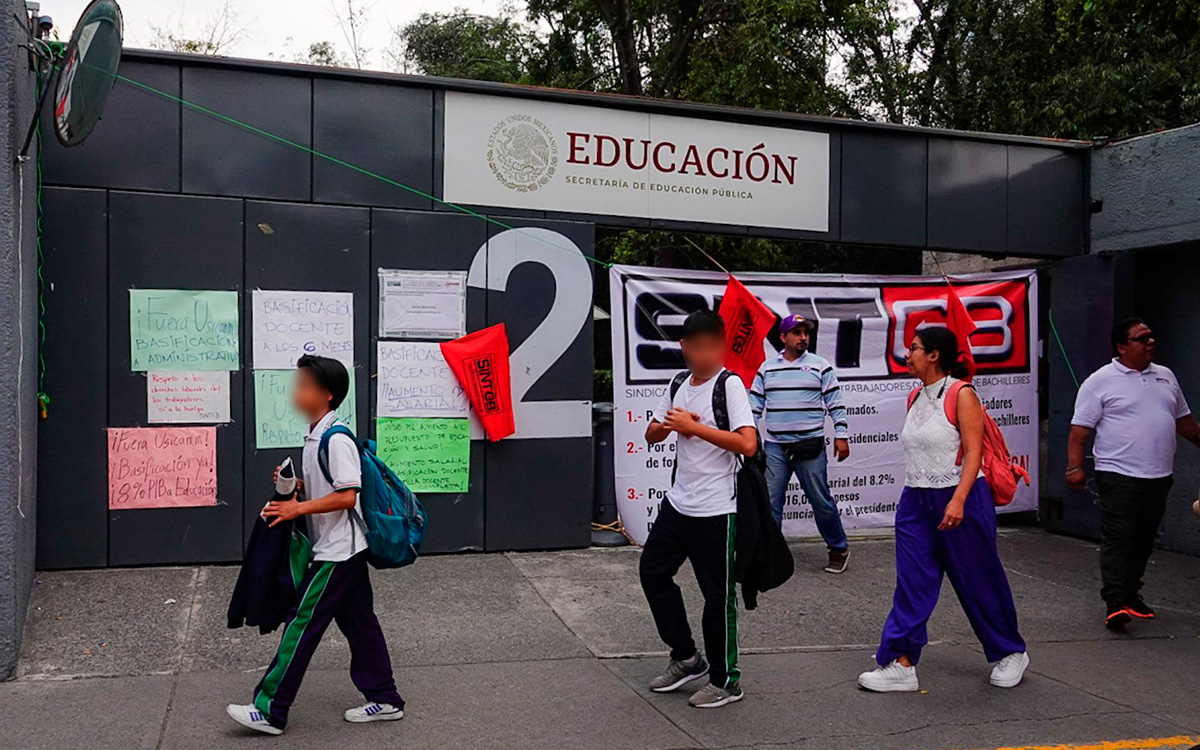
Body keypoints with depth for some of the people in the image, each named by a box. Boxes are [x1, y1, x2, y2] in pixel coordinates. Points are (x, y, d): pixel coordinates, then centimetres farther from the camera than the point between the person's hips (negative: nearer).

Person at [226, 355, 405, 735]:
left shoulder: (337, 440, -19)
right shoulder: (315, 437, 11)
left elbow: (346, 496, -23)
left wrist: (298, 508, -21)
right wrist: (296, 485, 4)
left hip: (337, 553, -10)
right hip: (342, 549, 10)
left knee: (302, 624, -3)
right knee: (358, 622, 13)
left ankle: (270, 710, 6)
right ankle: (384, 699, 21)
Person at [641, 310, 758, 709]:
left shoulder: (730, 385, -11)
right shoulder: (679, 385, 10)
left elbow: (747, 444, -23)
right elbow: (652, 434, 17)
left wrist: (694, 426, -21)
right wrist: (669, 425, -5)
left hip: (715, 510, -8)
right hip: (678, 502, 8)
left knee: (718, 593, 2)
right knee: (653, 571, 14)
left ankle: (725, 681, 18)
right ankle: (687, 658, 29)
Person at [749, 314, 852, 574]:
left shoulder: (820, 366, 2)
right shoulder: (767, 368, 9)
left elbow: (835, 403, 2)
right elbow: (755, 404, 12)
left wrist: (841, 435, -4)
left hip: (810, 446, -2)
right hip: (775, 447, 2)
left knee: (821, 500, 3)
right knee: (769, 502, 1)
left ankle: (838, 549, 21)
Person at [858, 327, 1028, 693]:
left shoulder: (961, 395, -11)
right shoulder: (916, 397, 10)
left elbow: (973, 452, -17)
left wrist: (958, 500, -27)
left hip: (959, 500, -6)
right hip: (916, 501, 6)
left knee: (979, 582, 7)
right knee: (911, 585, 2)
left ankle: (1010, 653, 28)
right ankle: (900, 665, 4)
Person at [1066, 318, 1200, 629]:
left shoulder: (1166, 376, 15)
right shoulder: (1100, 381, -4)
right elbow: (1079, 430, -8)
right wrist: (1074, 467, -16)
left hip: (1158, 476, 6)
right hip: (1119, 476, -6)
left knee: (1143, 541, 12)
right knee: (1117, 540, -9)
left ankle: (1131, 595, 23)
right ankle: (1115, 603, -11)